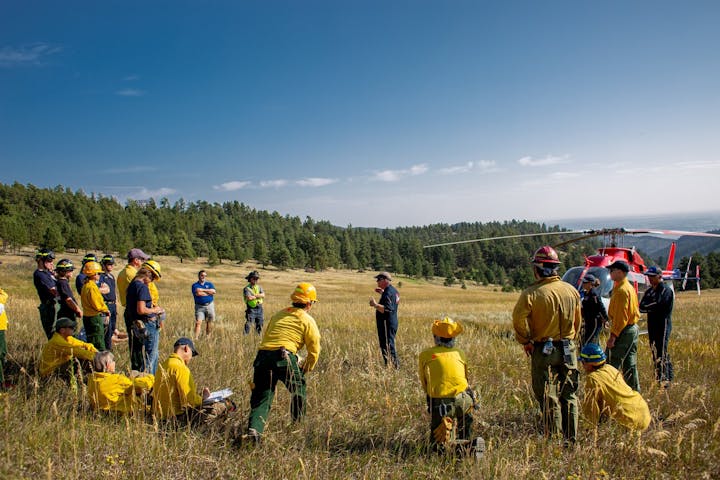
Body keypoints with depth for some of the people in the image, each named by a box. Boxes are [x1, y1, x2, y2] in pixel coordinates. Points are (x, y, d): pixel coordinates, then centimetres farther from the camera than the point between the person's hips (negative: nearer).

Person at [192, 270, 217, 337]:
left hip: (209, 305, 3)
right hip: (199, 306, -3)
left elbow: (213, 291, -7)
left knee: (209, 322, 7)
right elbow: (198, 293, -15)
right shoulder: (195, 285, 3)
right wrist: (209, 292, -6)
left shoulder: (209, 284, 12)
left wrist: (202, 290, -10)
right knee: (198, 322, -11)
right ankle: (196, 338, -13)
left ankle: (208, 336, 19)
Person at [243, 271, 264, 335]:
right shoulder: (247, 288, -6)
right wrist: (258, 296, -6)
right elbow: (249, 298, -21)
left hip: (259, 309, 5)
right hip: (251, 309, -5)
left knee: (260, 324, 12)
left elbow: (263, 295, -4)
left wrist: (254, 295, -14)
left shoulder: (259, 287, 13)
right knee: (248, 325, -9)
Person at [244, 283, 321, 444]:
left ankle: (254, 430, -12)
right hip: (284, 357, -4)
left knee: (261, 398, 9)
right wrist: (306, 368, 22)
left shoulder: (278, 315, 26)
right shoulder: (308, 320, 10)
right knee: (299, 389, 21)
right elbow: (314, 350, 6)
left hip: (262, 356, 4)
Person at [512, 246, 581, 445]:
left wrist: (526, 341, -7)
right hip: (568, 350, 5)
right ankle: (571, 439, 22)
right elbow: (577, 320, 11)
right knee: (569, 396, 15)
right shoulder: (572, 291, 2)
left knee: (548, 398, 4)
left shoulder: (531, 294, -15)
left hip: (543, 350, -4)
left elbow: (519, 319, -22)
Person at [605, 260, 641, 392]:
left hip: (623, 331, -10)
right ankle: (635, 391, 22)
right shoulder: (630, 287, 15)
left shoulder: (621, 290, -17)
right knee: (630, 364, 16)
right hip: (633, 328, 10)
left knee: (612, 364, -6)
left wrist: (613, 335, -21)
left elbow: (620, 316, -22)